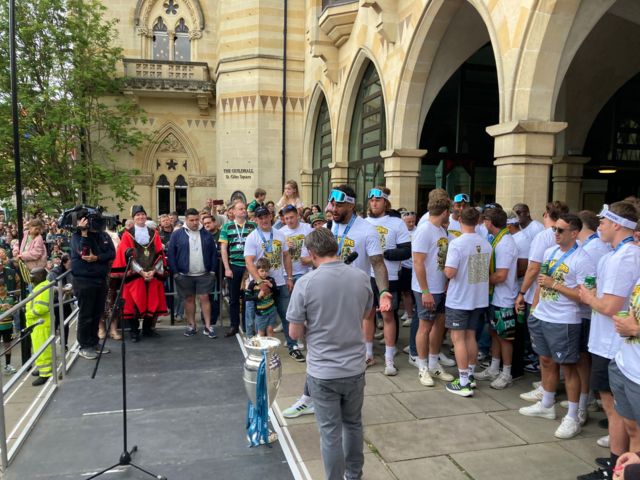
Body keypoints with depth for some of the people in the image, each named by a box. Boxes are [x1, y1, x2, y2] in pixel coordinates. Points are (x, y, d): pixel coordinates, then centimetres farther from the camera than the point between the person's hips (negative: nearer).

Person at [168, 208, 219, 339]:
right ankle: (191, 325, 22)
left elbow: (214, 253, 7)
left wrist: (213, 270, 1)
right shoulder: (177, 234, -3)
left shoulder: (206, 234, 4)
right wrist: (175, 273, -6)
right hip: (184, 275, 0)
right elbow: (171, 254, -2)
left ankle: (208, 326, 6)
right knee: (189, 299, 10)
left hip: (204, 274, 1)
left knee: (204, 298, 1)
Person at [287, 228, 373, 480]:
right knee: (353, 425, 24)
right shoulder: (362, 277, -5)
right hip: (355, 368, 4)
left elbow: (295, 332, -10)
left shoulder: (306, 282, -17)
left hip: (323, 371, -4)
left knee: (330, 432, 11)